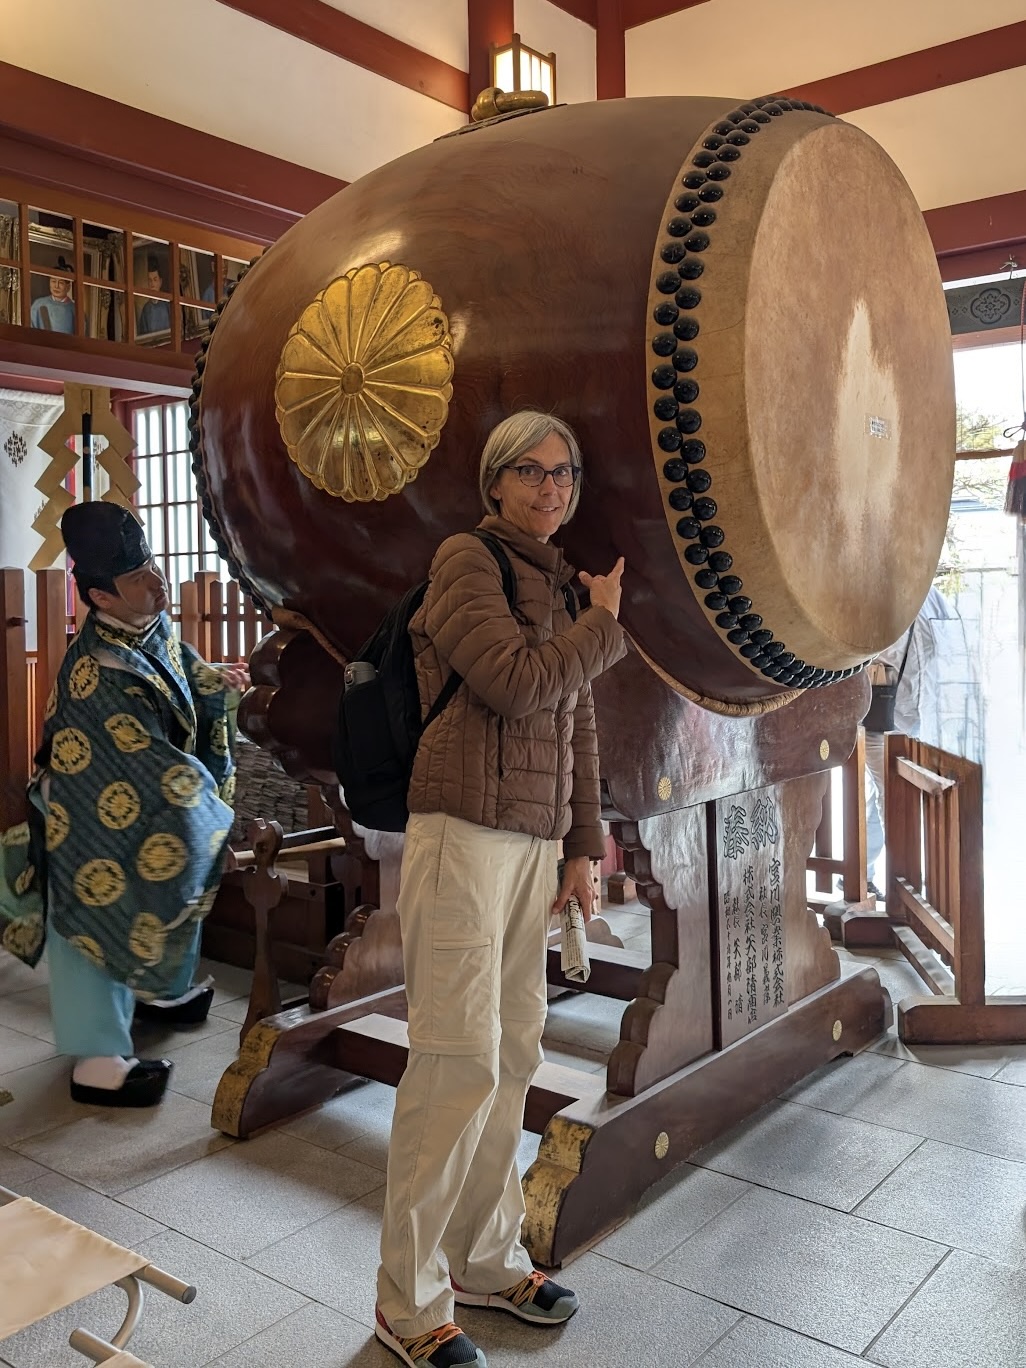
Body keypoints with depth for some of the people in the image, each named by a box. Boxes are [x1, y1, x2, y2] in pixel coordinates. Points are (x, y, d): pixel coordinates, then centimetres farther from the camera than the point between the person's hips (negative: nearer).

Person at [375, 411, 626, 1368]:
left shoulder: (558, 583, 18)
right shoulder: (466, 561, -5)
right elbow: (517, 685, -17)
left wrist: (583, 846, 16)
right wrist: (606, 623, -2)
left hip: (533, 841, 7)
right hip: (465, 831, -7)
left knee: (512, 1056, 11)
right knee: (457, 1063, -5)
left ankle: (485, 1260, 28)